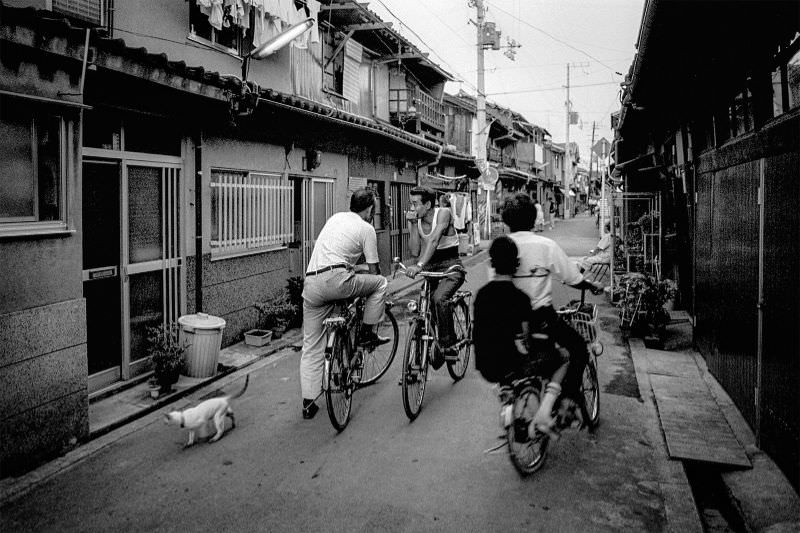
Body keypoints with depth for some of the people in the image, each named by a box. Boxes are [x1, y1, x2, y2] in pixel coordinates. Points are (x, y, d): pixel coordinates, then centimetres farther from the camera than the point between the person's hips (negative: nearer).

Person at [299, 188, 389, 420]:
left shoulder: (335, 218, 25)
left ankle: (308, 403, 12)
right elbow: (373, 270, 10)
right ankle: (367, 333, 18)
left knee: (311, 347, 11)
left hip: (310, 283, 7)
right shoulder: (366, 228, 6)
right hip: (335, 279, -7)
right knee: (381, 282, 16)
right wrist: (379, 294, 28)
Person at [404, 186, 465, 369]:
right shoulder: (416, 220, 1)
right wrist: (413, 225, -15)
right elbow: (415, 251, -7)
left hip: (451, 267, -6)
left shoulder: (443, 213, -15)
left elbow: (434, 240, -30)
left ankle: (446, 345, -16)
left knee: (439, 299, -31)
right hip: (430, 267, 6)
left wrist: (419, 265, -42)